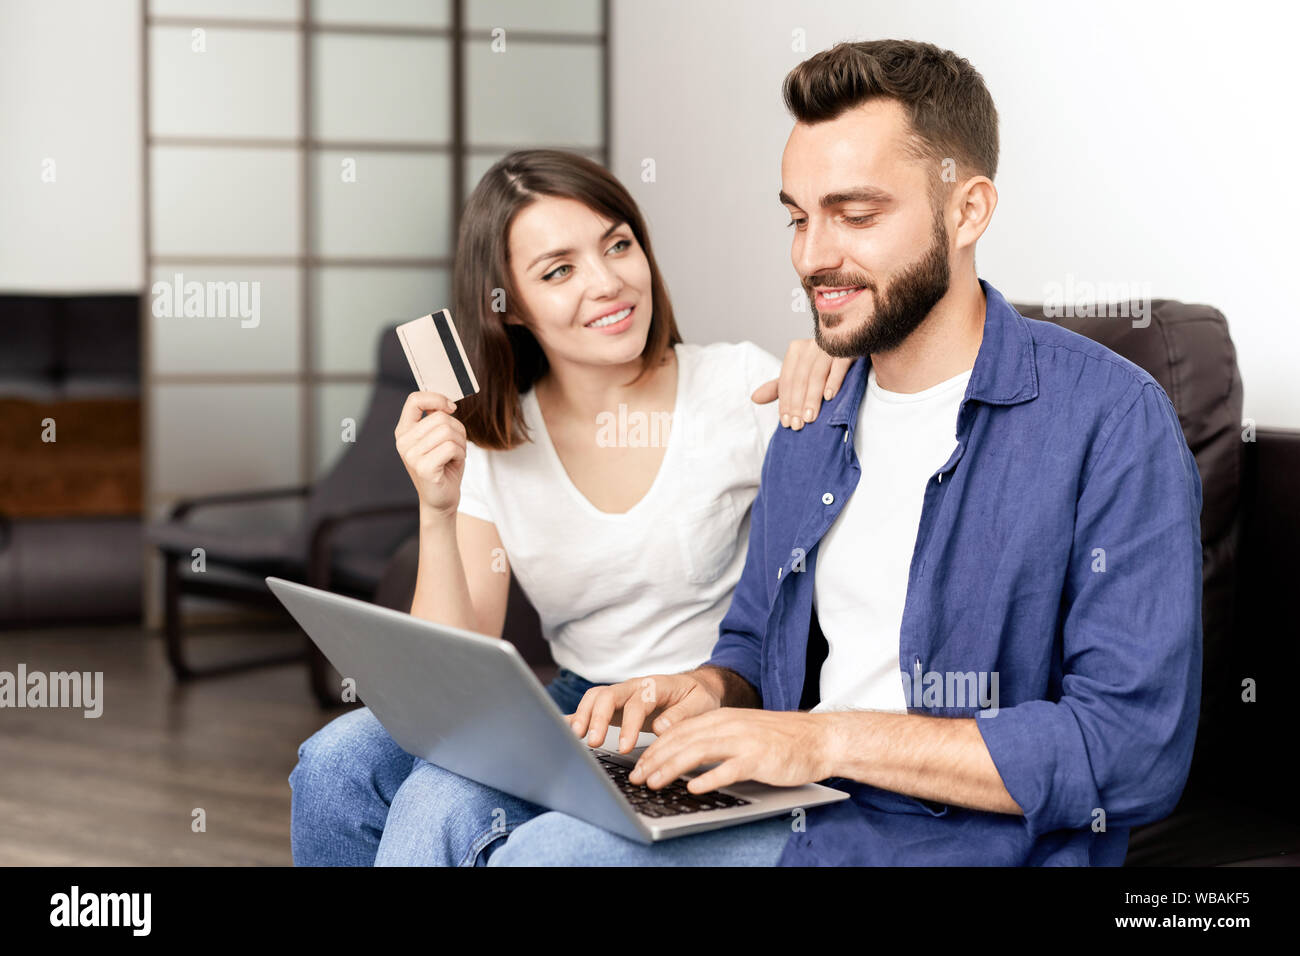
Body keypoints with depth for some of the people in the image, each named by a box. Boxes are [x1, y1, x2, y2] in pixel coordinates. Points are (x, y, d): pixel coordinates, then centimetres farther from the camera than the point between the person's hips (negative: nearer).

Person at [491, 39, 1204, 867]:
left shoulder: (1109, 420, -12)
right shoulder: (812, 421, 12)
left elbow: (1136, 750, -19)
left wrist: (829, 738, -20)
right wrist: (710, 689, -1)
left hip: (979, 845, -5)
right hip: (792, 826, 6)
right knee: (531, 849, -20)